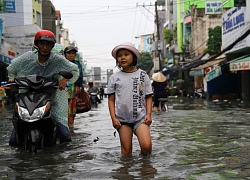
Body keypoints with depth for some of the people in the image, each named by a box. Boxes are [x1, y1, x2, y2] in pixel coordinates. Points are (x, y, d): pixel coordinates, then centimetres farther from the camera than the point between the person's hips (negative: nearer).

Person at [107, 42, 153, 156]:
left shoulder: (142, 75, 4)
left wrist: (148, 114, -5)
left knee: (146, 146, -15)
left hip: (140, 117, -1)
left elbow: (148, 97, 6)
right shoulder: (114, 78, 4)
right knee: (126, 150, 3)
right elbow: (111, 100, 6)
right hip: (122, 118, 1)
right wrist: (113, 118, -3)